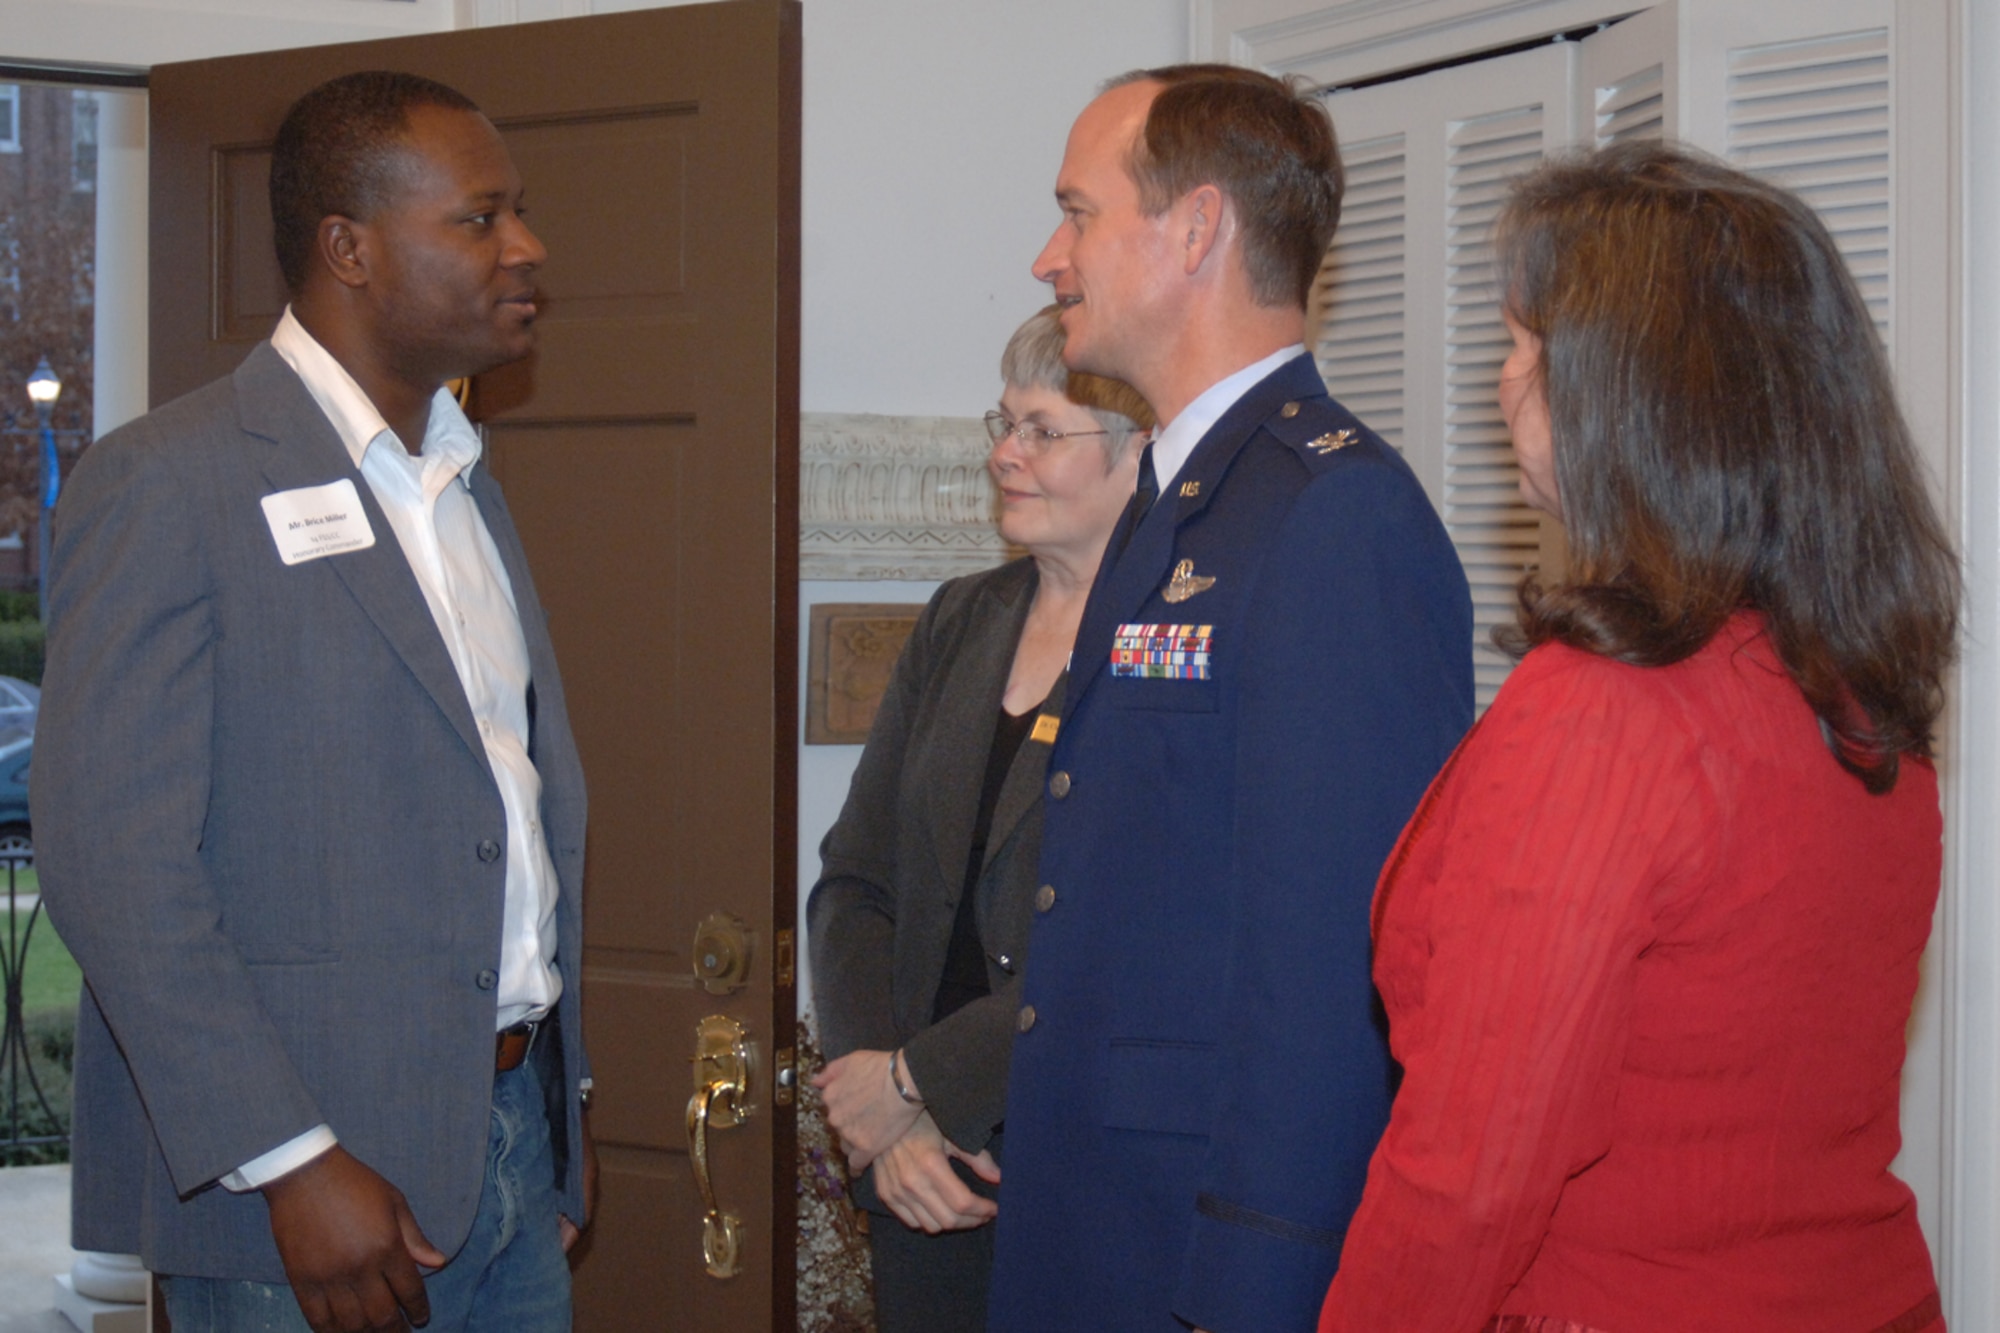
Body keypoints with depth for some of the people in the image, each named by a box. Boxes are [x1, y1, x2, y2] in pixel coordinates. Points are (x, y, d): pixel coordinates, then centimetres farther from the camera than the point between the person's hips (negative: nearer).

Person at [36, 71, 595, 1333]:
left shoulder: (466, 486, 15)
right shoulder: (168, 482, -10)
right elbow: (115, 860, -16)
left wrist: (562, 1107, 15)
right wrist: (290, 1166, -20)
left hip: (516, 1138, 7)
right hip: (320, 1164, -7)